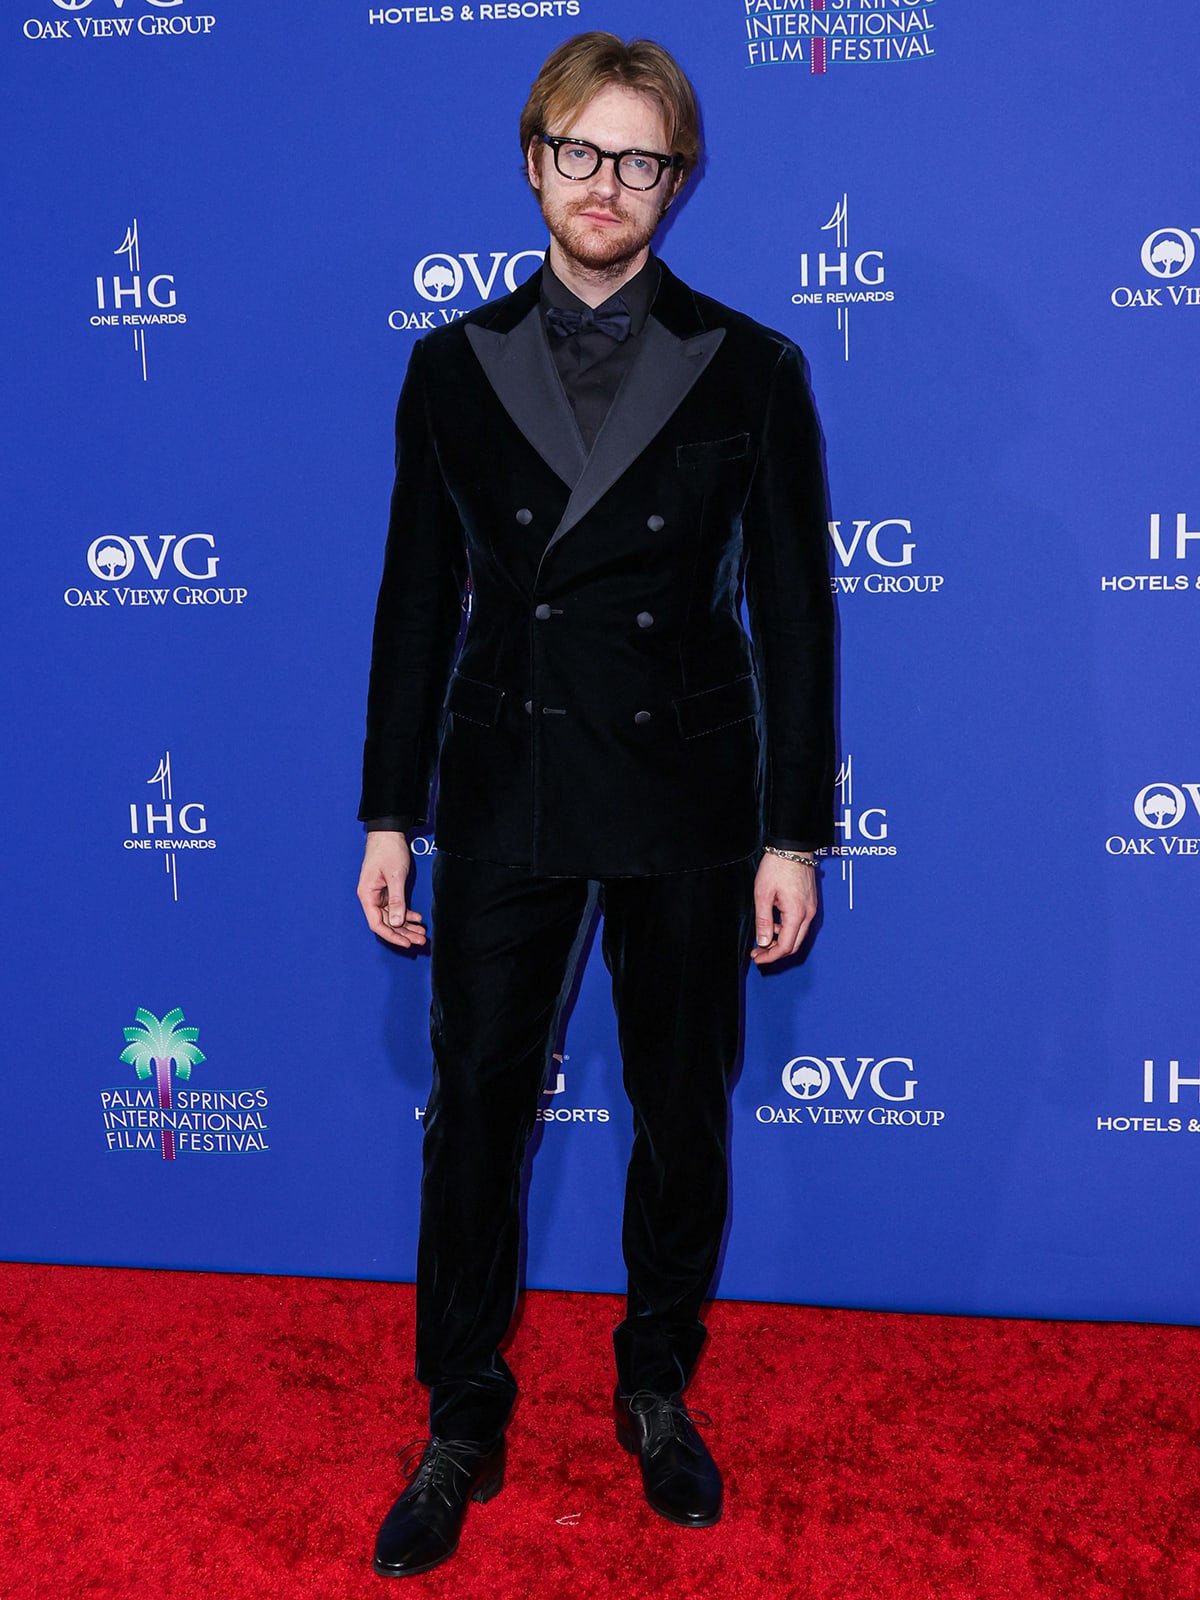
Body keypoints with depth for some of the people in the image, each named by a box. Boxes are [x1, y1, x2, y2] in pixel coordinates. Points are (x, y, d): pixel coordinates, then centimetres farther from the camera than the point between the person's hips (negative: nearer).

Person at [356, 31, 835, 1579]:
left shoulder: (750, 371, 0)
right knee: (473, 1110, 5)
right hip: (504, 794, 1)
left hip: (685, 804, 0)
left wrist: (795, 836, -3)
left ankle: (658, 1391, 33)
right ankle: (461, 1428, 23)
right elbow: (417, 598, 6)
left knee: (683, 1116, 11)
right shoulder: (455, 365, 5)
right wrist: (388, 817, 3)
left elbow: (794, 612, 0)